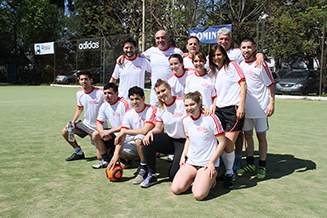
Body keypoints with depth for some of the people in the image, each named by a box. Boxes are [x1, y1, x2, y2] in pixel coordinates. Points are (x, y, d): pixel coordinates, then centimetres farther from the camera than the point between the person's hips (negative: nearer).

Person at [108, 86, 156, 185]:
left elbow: (145, 130, -27)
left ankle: (144, 169, -15)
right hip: (137, 145, 6)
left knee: (138, 139, -35)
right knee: (119, 151, -14)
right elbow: (121, 137, -6)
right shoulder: (128, 113, 1)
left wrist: (125, 131, -16)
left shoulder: (151, 110, -15)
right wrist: (116, 154, -19)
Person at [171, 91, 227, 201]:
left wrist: (212, 162, -12)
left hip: (208, 163, -5)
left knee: (198, 194, -22)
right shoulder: (185, 120, 4)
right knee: (175, 189, -12)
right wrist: (183, 156, 6)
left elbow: (222, 142, -11)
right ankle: (193, 177, 15)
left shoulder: (210, 118, -14)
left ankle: (209, 179, 9)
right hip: (190, 162, 5)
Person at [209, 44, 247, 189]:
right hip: (219, 110, 6)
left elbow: (243, 84, -5)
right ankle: (228, 172, 20)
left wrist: (241, 106, -13)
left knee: (228, 145, -10)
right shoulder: (215, 72, 20)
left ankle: (229, 174, 12)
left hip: (233, 109, -6)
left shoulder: (232, 65, 3)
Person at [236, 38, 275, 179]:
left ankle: (262, 166, 16)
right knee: (247, 135, 11)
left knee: (261, 137, 5)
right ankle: (250, 164, 24)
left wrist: (271, 103, -14)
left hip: (260, 109, -5)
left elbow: (271, 84, -6)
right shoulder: (240, 65, 7)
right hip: (245, 109, 5)